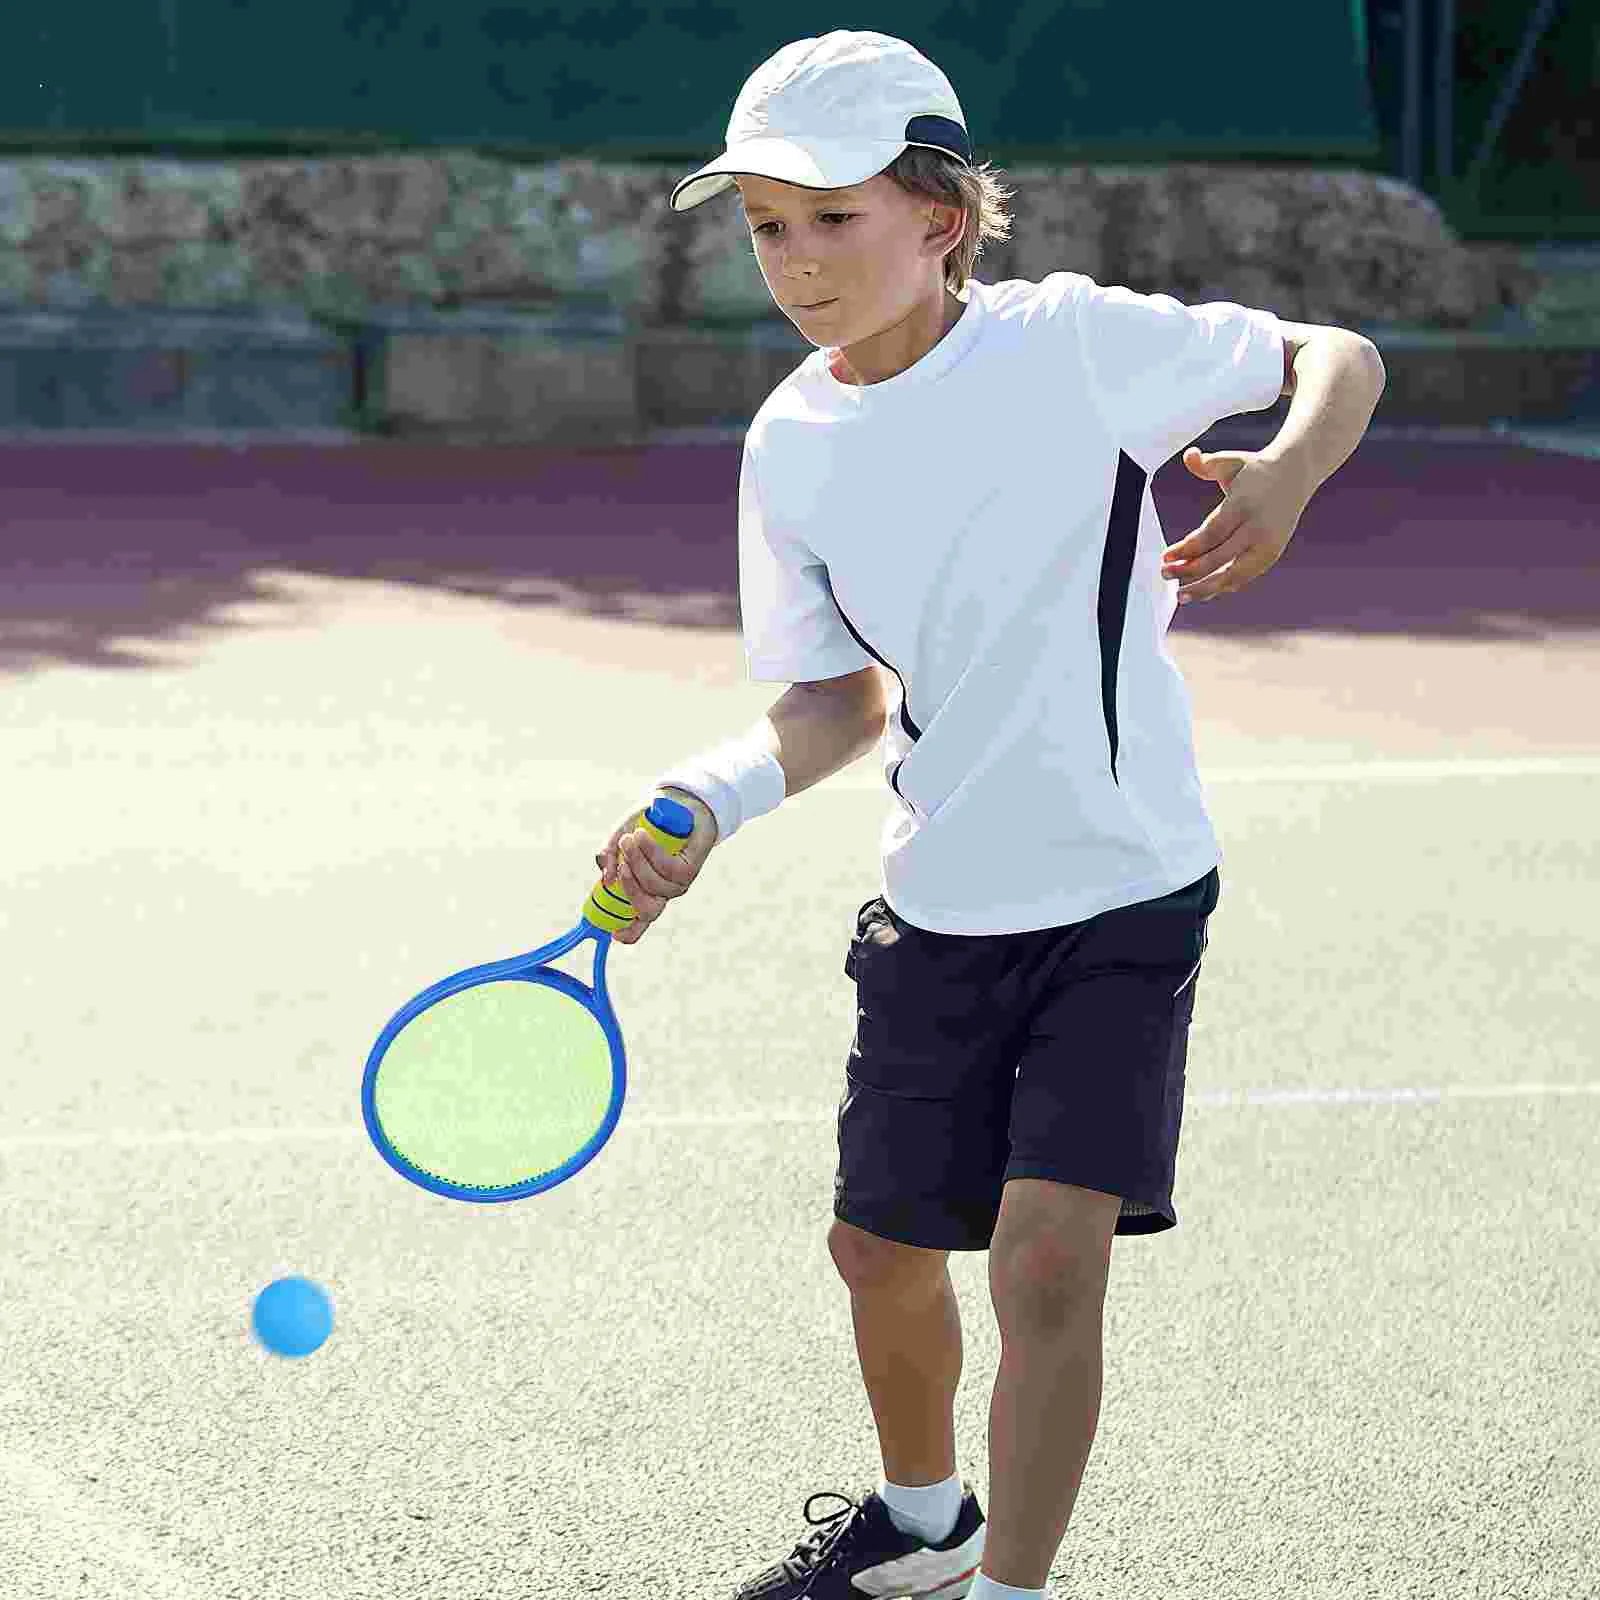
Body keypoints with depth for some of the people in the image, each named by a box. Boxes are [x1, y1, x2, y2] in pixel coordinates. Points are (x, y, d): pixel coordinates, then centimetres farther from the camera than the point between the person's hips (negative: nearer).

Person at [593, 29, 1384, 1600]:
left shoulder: (1071, 340, -13)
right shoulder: (792, 447, 0)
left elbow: (1337, 357, -3)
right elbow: (838, 702, 8)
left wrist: (1283, 474, -25)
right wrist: (703, 806, -11)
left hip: (1122, 894, -5)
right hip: (935, 909, 5)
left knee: (1047, 1258, -18)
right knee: (882, 1248, 17)